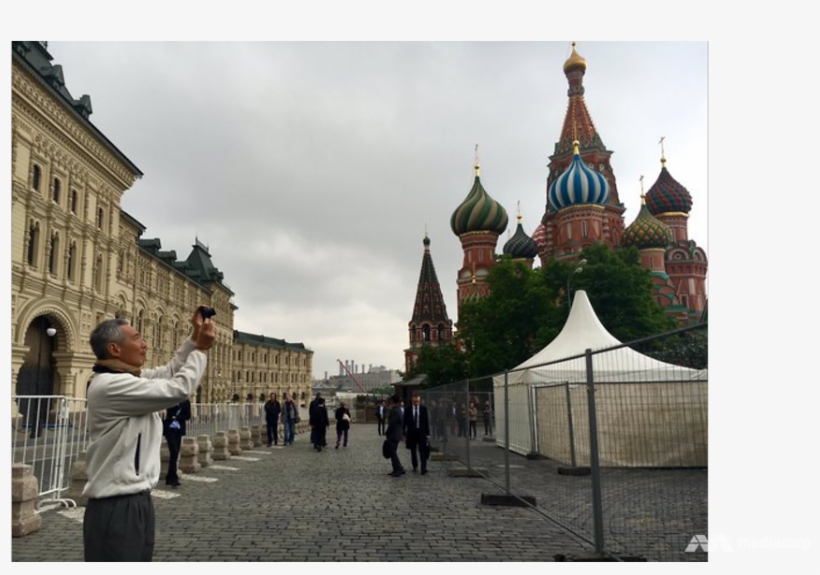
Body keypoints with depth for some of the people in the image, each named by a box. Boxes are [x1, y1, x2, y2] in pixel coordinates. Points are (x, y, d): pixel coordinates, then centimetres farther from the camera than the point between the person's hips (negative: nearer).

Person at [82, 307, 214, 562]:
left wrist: (194, 338, 12)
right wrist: (202, 348, -11)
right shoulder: (109, 385, -21)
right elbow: (178, 388, -23)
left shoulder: (127, 379, 9)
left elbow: (168, 372, 22)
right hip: (116, 508, -10)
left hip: (139, 500, 10)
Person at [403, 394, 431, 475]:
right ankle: (415, 466, 31)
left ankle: (423, 469, -8)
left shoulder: (423, 409, 0)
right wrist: (404, 434, -2)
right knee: (413, 451, 13)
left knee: (423, 451, -7)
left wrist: (427, 433, -2)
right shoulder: (408, 410, -1)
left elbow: (426, 421, 2)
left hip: (421, 432, -1)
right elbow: (405, 422, 1)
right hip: (411, 432, 1)